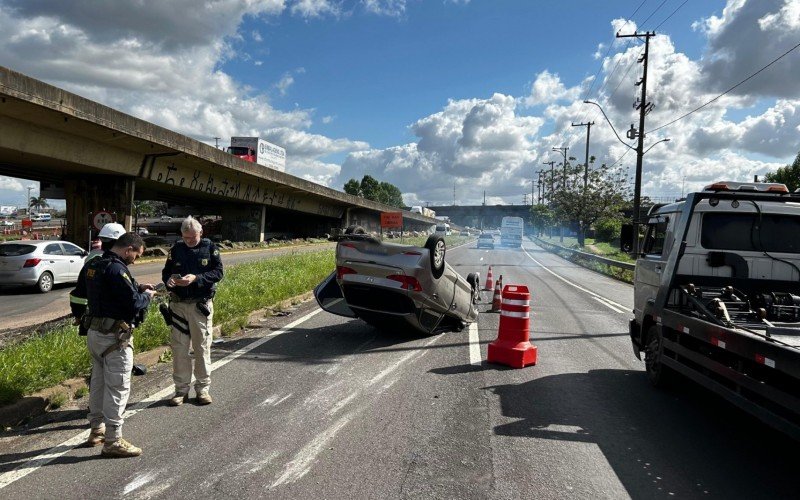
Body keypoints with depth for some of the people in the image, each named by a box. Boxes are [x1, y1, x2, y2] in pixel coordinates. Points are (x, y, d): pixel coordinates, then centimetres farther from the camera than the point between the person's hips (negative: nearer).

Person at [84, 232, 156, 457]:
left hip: (94, 332, 10)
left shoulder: (94, 265, 10)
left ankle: (97, 430, 33)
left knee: (98, 383, 19)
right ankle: (112, 441, 3)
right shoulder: (116, 269, -20)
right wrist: (146, 296, -3)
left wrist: (137, 288, 10)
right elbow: (133, 303, -23)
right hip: (114, 337, -10)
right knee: (117, 387, -2)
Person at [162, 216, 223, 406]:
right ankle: (181, 389, 18)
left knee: (202, 348, 6)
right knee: (179, 348, 6)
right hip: (178, 305, 2)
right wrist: (169, 280, -14)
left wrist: (196, 278, -22)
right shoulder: (176, 249, 6)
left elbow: (218, 272, -7)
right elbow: (166, 271, 10)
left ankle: (202, 388, 17)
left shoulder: (210, 248, -1)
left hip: (201, 305, -2)